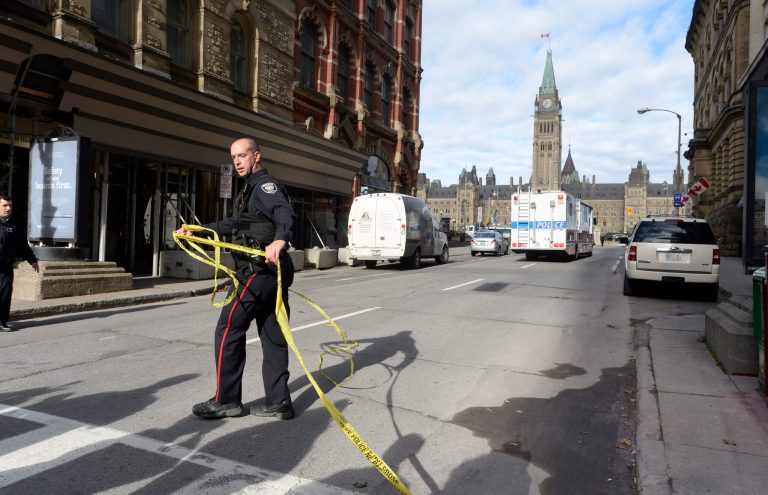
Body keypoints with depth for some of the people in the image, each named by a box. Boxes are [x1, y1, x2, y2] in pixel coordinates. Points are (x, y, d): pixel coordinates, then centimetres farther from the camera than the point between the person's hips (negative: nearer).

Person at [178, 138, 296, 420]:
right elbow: (233, 225, 35)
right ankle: (278, 402, 15)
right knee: (272, 335, 9)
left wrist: (280, 239, -50)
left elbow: (285, 212, -31)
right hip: (271, 271, 10)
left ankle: (226, 401, 8)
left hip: (257, 271, -10)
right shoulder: (252, 190, 24)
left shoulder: (265, 185, -9)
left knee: (228, 331, -2)